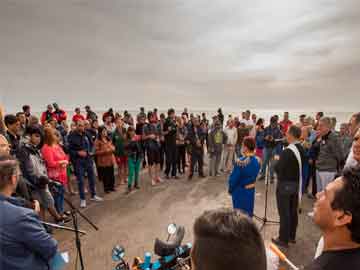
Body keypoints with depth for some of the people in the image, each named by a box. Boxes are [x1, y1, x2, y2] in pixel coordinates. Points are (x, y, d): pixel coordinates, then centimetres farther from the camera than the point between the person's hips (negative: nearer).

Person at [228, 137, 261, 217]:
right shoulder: (257, 161, -7)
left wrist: (230, 189, -2)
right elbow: (254, 176, 3)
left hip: (240, 191, -5)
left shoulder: (240, 161, -27)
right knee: (249, 212, 21)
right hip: (251, 190, 6)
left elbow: (234, 178, -18)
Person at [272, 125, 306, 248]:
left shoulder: (287, 151, -25)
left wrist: (277, 161, -3)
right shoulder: (302, 149, 1)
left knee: (284, 213, 4)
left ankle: (283, 239, 17)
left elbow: (278, 169, -22)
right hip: (297, 184, 8)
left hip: (285, 184, -8)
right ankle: (292, 236, 33)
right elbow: (301, 165, 12)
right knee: (293, 211, 19)